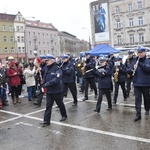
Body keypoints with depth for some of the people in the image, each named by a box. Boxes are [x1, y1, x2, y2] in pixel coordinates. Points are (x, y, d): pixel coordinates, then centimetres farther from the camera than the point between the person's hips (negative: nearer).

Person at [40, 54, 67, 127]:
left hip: (56, 91, -6)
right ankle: (46, 121, 8)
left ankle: (64, 115, 36)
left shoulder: (57, 69, -15)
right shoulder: (47, 68, 8)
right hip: (49, 91, 6)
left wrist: (48, 83, -31)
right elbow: (45, 77, 15)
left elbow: (57, 79, -27)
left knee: (60, 104, 14)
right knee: (48, 106, 4)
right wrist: (43, 82, -6)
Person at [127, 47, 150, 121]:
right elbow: (128, 71, 0)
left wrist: (140, 64, -28)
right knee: (137, 99, -2)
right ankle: (138, 114, 1)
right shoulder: (135, 61, 5)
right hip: (136, 83, 1)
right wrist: (132, 69, -22)